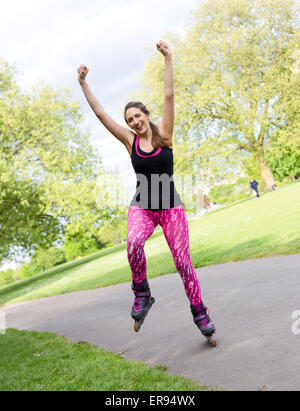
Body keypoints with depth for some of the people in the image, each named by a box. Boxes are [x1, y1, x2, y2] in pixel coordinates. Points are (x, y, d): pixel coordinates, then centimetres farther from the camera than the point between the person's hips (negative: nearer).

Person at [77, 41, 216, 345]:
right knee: (133, 244, -31)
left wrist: (167, 58, -11)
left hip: (171, 207, -1)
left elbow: (169, 96, -8)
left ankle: (200, 313, 15)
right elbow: (100, 113, 2)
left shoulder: (163, 134, -2)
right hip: (141, 207, 1)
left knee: (183, 261, -1)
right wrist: (83, 83, 1)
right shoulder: (130, 141, 2)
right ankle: (142, 294, -8)